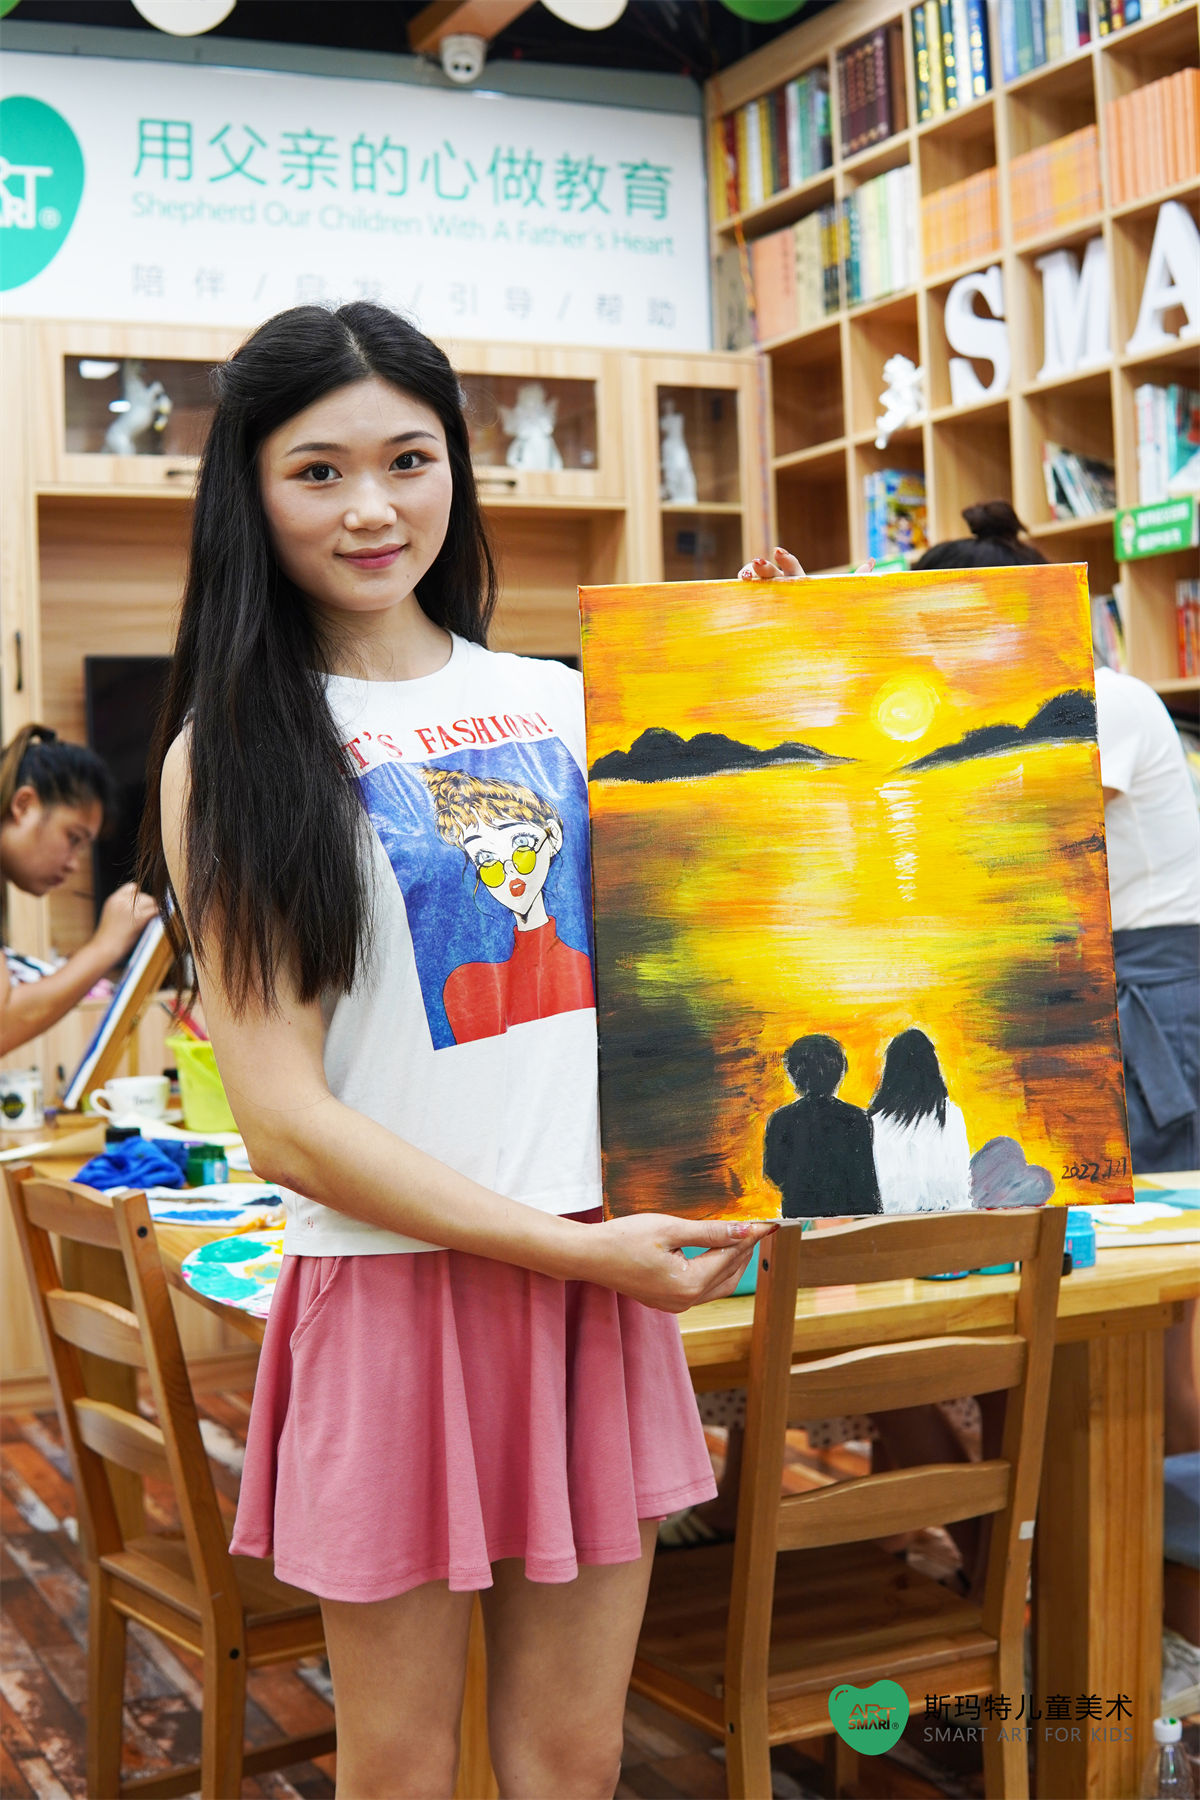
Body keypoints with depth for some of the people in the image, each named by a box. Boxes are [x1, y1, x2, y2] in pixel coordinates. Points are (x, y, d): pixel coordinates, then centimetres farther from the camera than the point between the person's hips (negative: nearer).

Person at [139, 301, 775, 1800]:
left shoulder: (568, 708, 8)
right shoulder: (232, 757, -4)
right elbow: (283, 1118, -10)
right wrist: (574, 1248, -13)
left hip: (607, 1265, 4)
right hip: (391, 1286, -3)